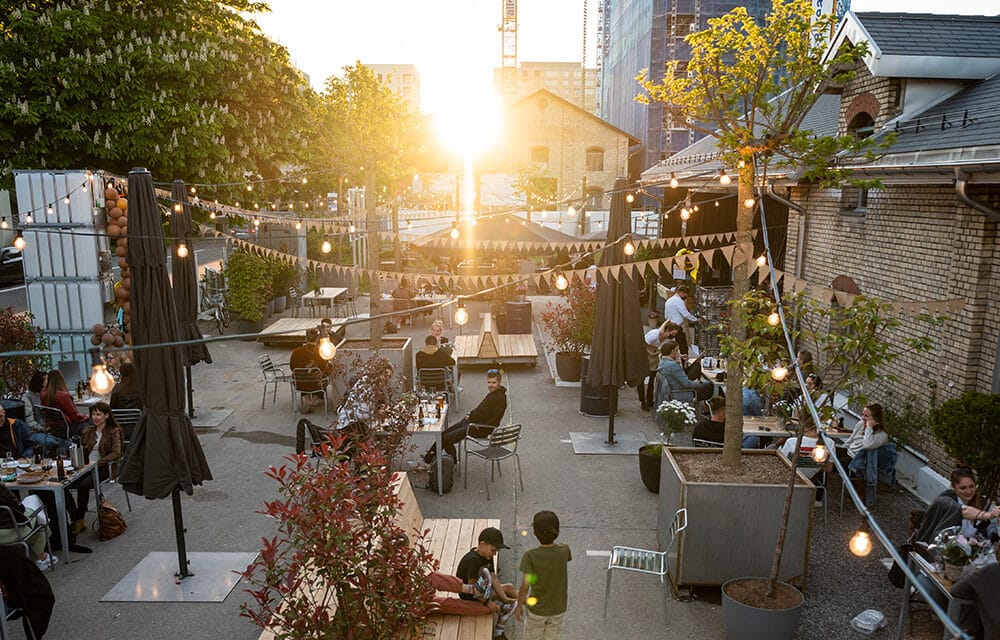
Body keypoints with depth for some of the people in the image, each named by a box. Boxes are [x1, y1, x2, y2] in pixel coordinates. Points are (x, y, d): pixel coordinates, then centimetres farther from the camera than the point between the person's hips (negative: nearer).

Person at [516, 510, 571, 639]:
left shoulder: (530, 556, -25)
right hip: (558, 609, 2)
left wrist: (519, 606, -6)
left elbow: (525, 586, -20)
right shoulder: (564, 551, -17)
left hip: (537, 610, -2)